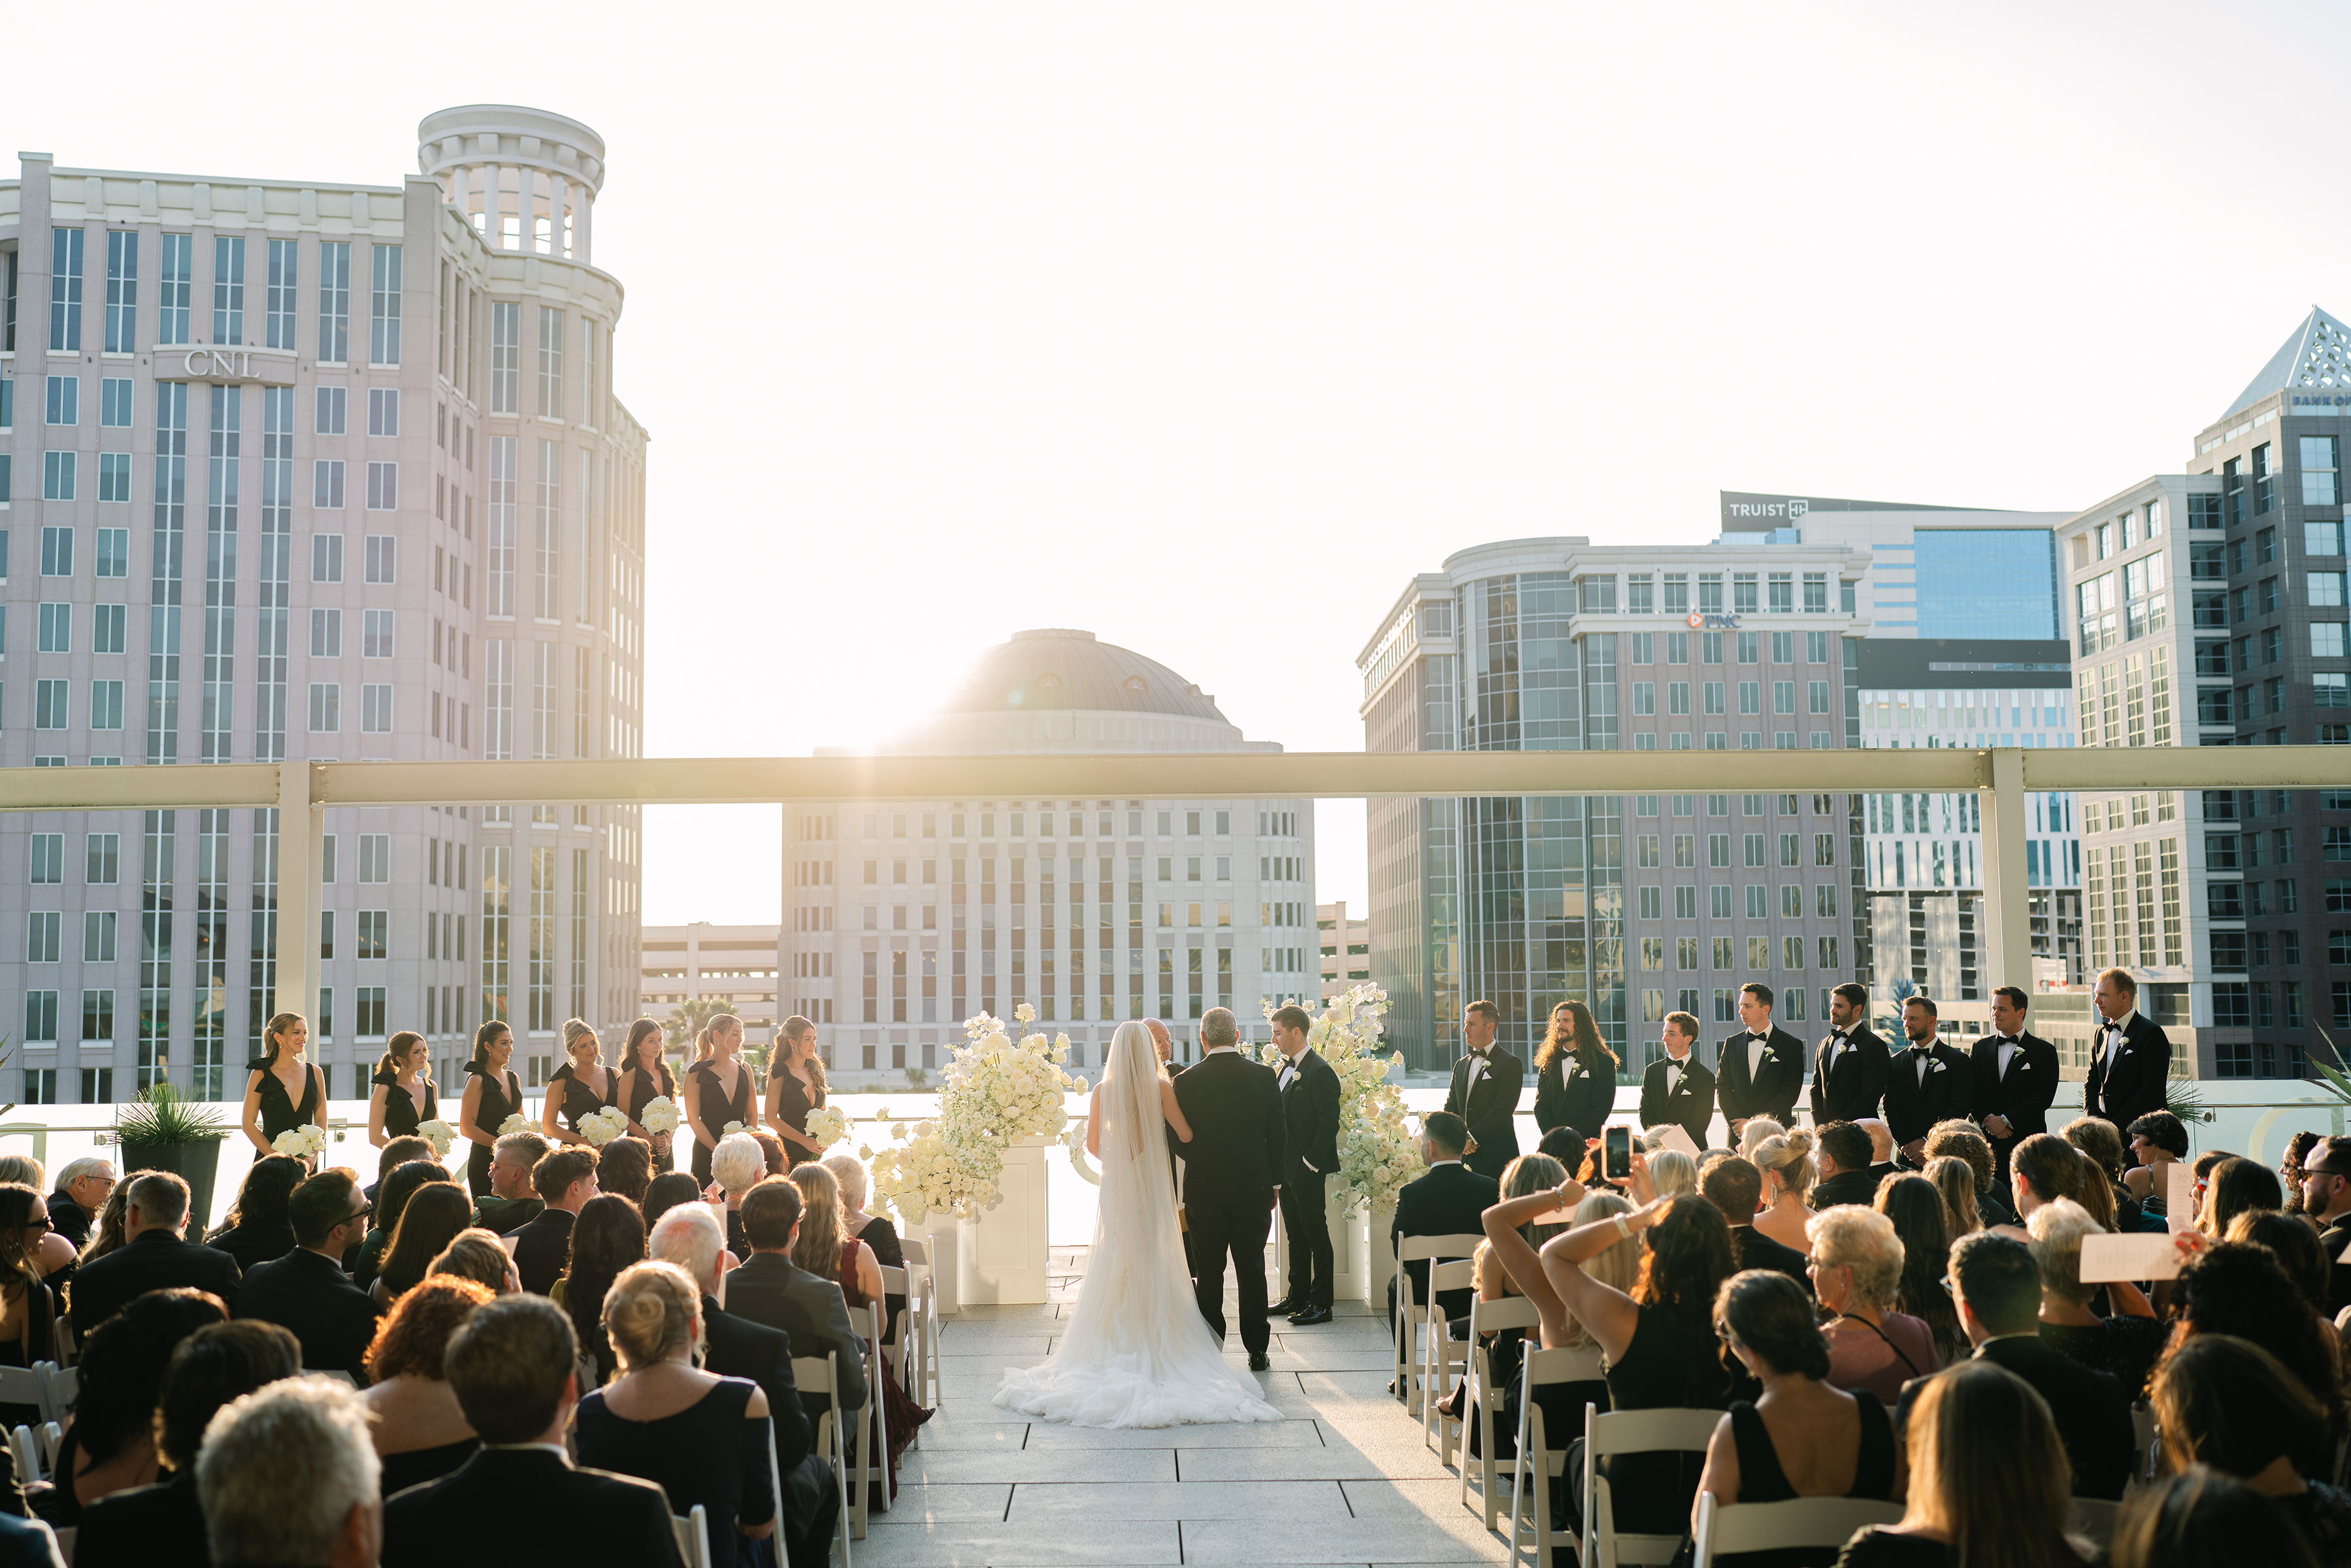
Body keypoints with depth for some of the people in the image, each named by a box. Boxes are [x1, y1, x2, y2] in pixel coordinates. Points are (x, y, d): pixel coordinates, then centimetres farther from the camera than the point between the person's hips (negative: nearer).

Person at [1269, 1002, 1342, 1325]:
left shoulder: (1319, 1071, -14)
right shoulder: (1287, 1069, 13)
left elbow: (1329, 1122, -17)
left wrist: (1310, 1163, -18)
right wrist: (1279, 1163, 11)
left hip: (1307, 1169, -9)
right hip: (1287, 1167, 9)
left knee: (1316, 1235, 0)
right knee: (1296, 1235, 15)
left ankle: (1321, 1303, 6)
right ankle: (1297, 1297, 24)